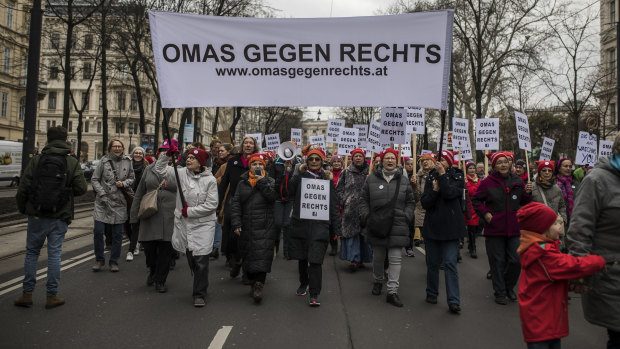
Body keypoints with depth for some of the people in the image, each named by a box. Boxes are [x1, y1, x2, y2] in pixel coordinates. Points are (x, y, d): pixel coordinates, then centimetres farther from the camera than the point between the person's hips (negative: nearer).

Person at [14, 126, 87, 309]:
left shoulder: (36, 160, -3)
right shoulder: (72, 162, -4)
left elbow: (23, 188, -4)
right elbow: (81, 188, -8)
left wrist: (23, 208, 11)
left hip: (37, 215, 1)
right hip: (60, 217, 0)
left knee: (32, 252, 14)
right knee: (54, 254, 6)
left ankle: (27, 294, 17)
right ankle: (51, 296, 11)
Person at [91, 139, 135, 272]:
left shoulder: (127, 161, 5)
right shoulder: (104, 161, 0)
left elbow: (132, 178, 14)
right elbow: (94, 179, 2)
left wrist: (124, 183, -6)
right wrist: (102, 193, -9)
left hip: (119, 202, 1)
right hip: (103, 201, -1)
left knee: (117, 234, 5)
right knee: (98, 231, -5)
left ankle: (114, 261, 19)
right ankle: (99, 260, 15)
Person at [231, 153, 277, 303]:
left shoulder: (270, 182, 6)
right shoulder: (242, 183, 11)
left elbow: (273, 196, -14)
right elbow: (235, 204, 7)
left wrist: (262, 181, -12)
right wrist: (236, 223, -2)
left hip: (265, 228, -3)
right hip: (246, 228, 3)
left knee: (262, 256, -12)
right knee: (247, 255, 10)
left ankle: (258, 286, -12)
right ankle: (252, 281, 26)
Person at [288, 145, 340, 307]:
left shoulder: (326, 178, 7)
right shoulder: (300, 175, 8)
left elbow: (333, 203, 8)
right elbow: (290, 190, -8)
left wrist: (337, 226, 4)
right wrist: (298, 172, -11)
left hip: (319, 224, -2)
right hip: (300, 222, 2)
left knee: (315, 260, -8)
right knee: (302, 257, 14)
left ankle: (314, 294, 1)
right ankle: (304, 283, 37)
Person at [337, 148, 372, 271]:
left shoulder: (369, 172, 7)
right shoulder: (346, 172, 6)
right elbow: (339, 189, 7)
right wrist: (344, 202, -3)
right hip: (350, 209, -1)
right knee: (351, 233, -5)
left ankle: (361, 259, 16)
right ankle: (353, 259, -3)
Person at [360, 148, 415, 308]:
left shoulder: (403, 180, 8)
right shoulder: (372, 179, 4)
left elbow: (410, 202, 13)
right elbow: (364, 200, 9)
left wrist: (406, 217, 0)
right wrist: (365, 216, -1)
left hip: (397, 226, 0)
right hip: (376, 224, 0)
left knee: (395, 258, -4)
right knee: (378, 257, 13)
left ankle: (392, 291, 2)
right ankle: (378, 281, 38)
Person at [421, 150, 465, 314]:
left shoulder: (457, 178, 2)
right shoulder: (431, 178, 8)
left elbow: (450, 193, -19)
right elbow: (424, 203, -1)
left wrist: (442, 175, -15)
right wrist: (434, 190, -16)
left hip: (450, 227, -3)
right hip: (432, 225, 3)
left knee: (450, 263, -7)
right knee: (432, 263, 10)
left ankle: (454, 300, -2)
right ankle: (431, 293, 27)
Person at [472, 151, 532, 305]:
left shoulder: (517, 181, 6)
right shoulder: (487, 182, -3)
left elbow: (524, 203, 13)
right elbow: (476, 200, 5)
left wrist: (527, 193, -6)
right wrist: (485, 213, -8)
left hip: (514, 228, 3)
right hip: (494, 228, -2)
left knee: (516, 260, 3)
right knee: (497, 262, 5)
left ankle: (509, 286, 29)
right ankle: (500, 292, 18)